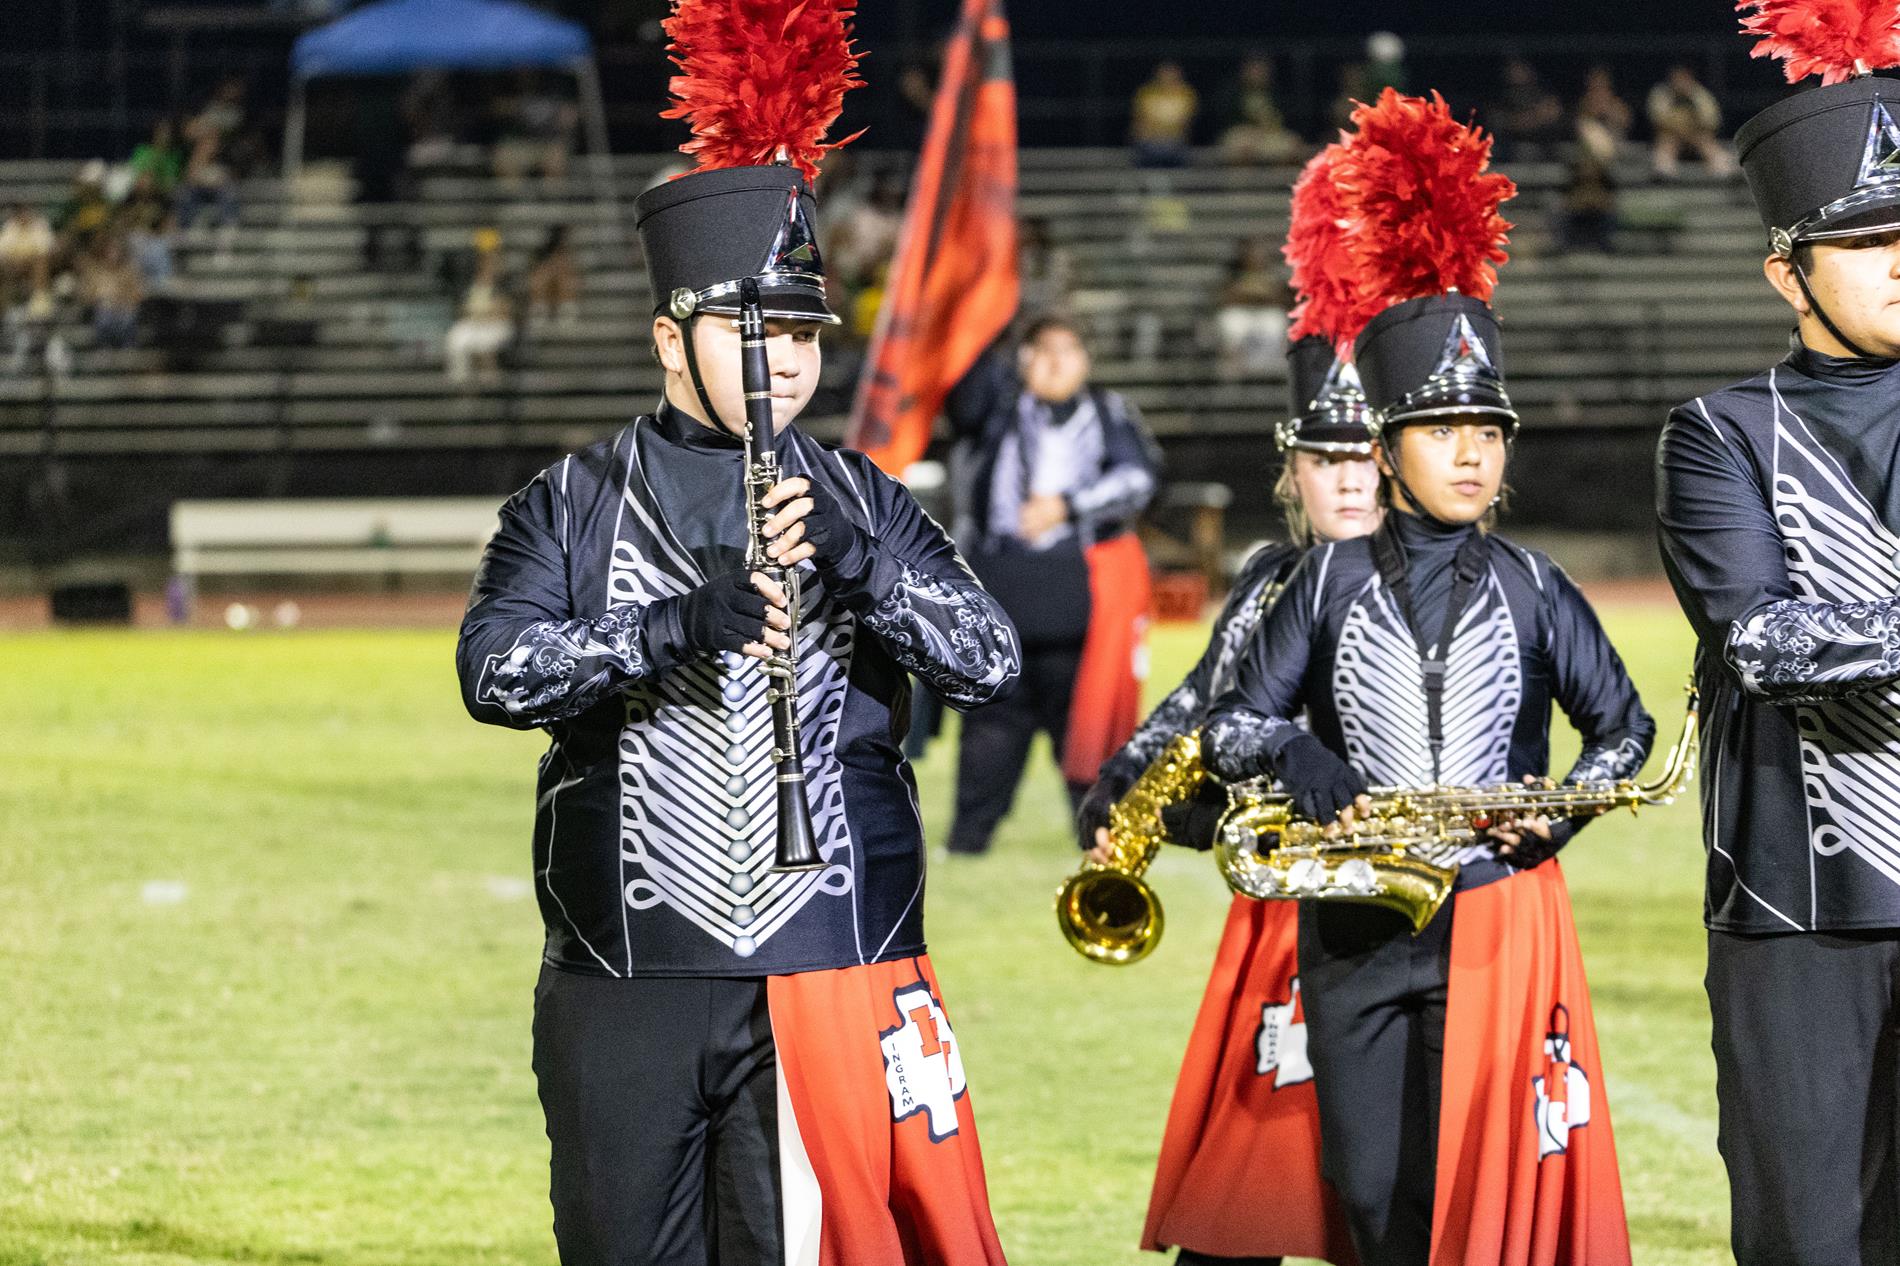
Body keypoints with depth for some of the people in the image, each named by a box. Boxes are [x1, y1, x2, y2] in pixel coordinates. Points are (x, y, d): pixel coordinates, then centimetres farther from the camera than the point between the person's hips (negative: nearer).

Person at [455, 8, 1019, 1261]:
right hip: (625, 986, 0)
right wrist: (678, 623, -24)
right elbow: (497, 671, -9)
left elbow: (993, 662, -1)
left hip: (830, 971, 0)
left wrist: (852, 559, -17)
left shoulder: (862, 505, 10)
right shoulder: (574, 505, 6)